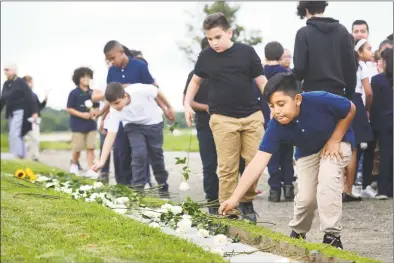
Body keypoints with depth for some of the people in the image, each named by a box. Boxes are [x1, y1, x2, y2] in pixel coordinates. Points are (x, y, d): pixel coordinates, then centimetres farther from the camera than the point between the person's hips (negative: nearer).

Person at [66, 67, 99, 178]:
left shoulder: (92, 93, 5)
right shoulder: (74, 93, -8)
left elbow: (96, 107, 14)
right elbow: (69, 109, -9)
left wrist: (95, 113, -9)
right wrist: (82, 114, -18)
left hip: (91, 125, 3)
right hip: (78, 125, -3)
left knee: (90, 147, -2)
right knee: (77, 148, 5)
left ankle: (90, 170, 0)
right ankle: (74, 165, 30)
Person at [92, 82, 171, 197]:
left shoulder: (140, 90, -38)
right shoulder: (115, 112, -30)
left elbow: (157, 92, -17)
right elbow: (110, 136, -31)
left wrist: (169, 107, -1)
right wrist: (102, 161, -38)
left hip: (153, 123, -1)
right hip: (133, 125, 1)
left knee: (156, 153, 6)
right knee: (138, 153, -17)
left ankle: (163, 185, 24)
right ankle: (137, 187, -6)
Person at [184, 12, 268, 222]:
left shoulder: (246, 52, 0)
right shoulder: (206, 56, 4)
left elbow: (262, 81, 4)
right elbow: (195, 81, 21)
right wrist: (187, 104, 12)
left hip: (252, 115, 0)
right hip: (223, 119, 0)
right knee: (227, 167, -2)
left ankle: (247, 202, 17)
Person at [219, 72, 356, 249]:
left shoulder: (319, 101, -38)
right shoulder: (275, 127, -29)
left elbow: (350, 109, -19)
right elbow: (258, 163, -33)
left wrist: (334, 140, -21)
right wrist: (234, 198, -41)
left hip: (337, 141, -3)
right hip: (308, 151, 3)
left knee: (327, 179, -28)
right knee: (306, 197, -6)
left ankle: (332, 236, -15)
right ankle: (297, 233, 27)